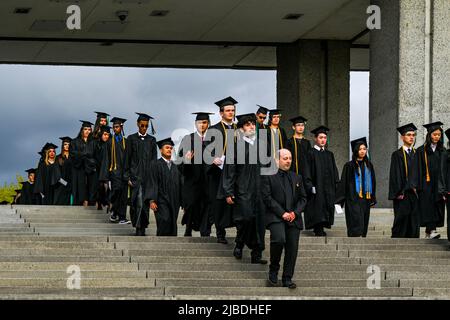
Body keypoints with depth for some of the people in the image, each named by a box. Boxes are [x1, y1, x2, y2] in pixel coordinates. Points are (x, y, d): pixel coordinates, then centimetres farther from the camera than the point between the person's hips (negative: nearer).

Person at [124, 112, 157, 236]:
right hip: (136, 175, -2)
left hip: (148, 175, 2)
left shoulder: (152, 140, 9)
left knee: (146, 203, 4)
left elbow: (154, 159, 10)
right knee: (139, 202, -12)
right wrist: (127, 176, -3)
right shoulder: (131, 139, 4)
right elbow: (127, 159, 3)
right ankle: (139, 229, -11)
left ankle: (142, 228, 12)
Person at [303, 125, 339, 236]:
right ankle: (318, 229, -9)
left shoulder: (329, 154, 16)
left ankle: (321, 227, 9)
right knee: (318, 207, -10)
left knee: (328, 206, 2)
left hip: (328, 187, 6)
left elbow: (334, 171, 18)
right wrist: (310, 186, -16)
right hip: (316, 187, -6)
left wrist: (336, 184, 6)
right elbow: (307, 171, -7)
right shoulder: (311, 153, -2)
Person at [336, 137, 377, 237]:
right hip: (353, 200, -6)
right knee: (356, 224, -16)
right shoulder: (349, 166, -2)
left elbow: (373, 182, 19)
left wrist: (373, 199, 15)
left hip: (366, 199, 6)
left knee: (364, 225, 7)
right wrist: (340, 200, -8)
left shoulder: (369, 165, 13)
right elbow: (343, 182, -3)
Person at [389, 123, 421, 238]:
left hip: (414, 193, 5)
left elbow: (418, 173, 14)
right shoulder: (397, 155, -1)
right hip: (402, 194, -5)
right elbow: (395, 175, -6)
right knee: (401, 221, -6)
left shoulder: (416, 154, 14)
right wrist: (399, 192, -13)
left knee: (414, 222, 3)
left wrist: (416, 188, 1)